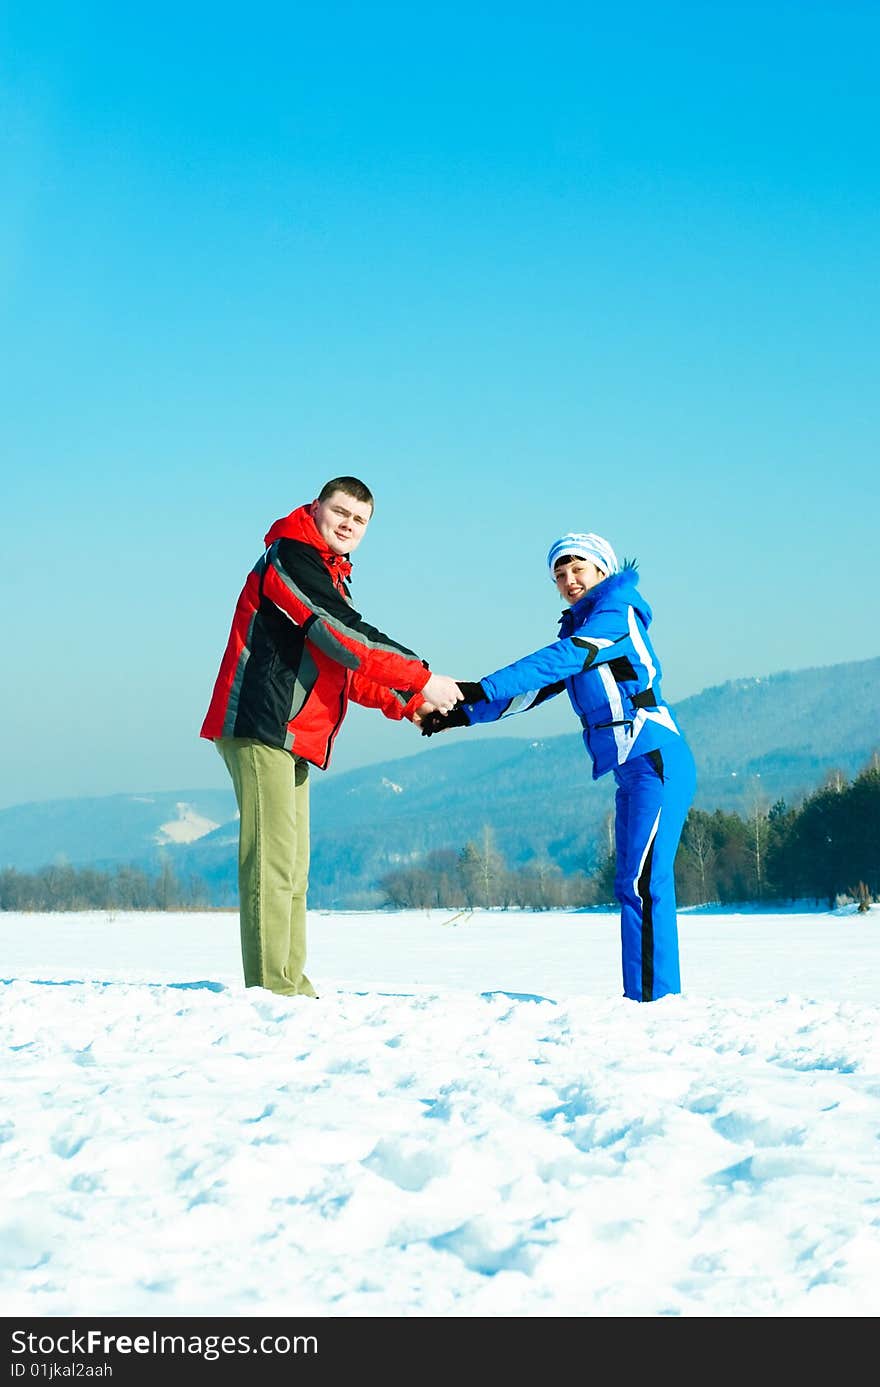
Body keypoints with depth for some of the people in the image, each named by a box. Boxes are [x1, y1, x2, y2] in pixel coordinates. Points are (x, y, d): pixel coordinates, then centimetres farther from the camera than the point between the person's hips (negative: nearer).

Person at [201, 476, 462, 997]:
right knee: (273, 857, -14)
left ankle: (290, 985, 14)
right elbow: (347, 637, -17)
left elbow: (347, 668, 26)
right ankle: (270, 988, -16)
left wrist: (404, 703, 14)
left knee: (293, 868, 11)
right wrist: (423, 681, -14)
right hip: (262, 725, -11)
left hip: (293, 738, 11)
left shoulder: (330, 579, 24)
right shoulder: (293, 558, -8)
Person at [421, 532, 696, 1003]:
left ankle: (650, 997, -16)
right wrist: (463, 713, 12)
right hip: (635, 769, 10)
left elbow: (556, 661, -17)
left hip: (656, 763, -10)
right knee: (637, 884, 9)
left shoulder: (617, 615, -5)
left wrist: (482, 689, -22)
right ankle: (657, 995, 12)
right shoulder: (580, 630, 22)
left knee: (641, 883, -14)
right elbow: (535, 688, 21)